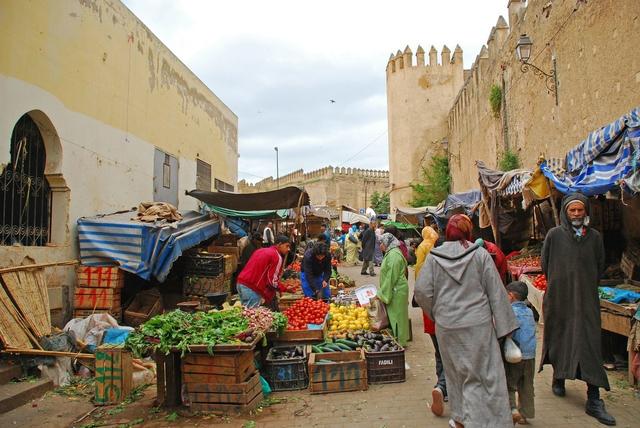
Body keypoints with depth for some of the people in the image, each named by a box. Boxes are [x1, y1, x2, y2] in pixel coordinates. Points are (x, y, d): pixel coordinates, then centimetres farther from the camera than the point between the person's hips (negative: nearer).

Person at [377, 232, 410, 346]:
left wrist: (381, 294, -17)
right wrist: (381, 292, 18)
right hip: (395, 291, 10)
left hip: (396, 291, -10)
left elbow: (391, 277, -22)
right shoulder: (391, 253, 14)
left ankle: (399, 341, 10)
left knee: (396, 316, -1)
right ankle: (400, 340, 24)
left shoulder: (393, 255, -19)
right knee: (394, 316, 15)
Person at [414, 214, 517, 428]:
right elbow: (496, 292, -4)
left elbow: (422, 291, -4)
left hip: (446, 325, 3)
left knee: (456, 372, 18)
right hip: (478, 324, -2)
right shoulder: (481, 254, -6)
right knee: (484, 374, 6)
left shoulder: (434, 257, -3)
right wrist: (505, 325, 1)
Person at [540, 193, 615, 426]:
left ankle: (593, 400, 1)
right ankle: (558, 376, 36)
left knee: (589, 344, -3)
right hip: (558, 298, -1)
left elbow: (600, 266, 13)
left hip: (586, 300, 1)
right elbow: (545, 264, 4)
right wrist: (559, 283, 7)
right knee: (558, 338, 12)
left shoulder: (594, 237, 2)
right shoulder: (554, 235, -4)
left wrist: (586, 284, 9)